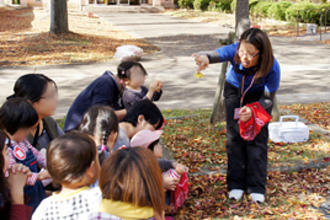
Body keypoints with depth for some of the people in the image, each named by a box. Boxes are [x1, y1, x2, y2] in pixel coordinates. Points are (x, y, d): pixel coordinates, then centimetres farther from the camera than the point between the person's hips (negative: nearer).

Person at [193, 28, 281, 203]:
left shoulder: (272, 67, -34)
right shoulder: (235, 51, -34)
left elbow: (268, 98, -24)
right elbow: (219, 54, -51)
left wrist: (252, 109, -43)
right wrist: (206, 58, -75)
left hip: (258, 95, -1)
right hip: (234, 89, 2)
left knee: (257, 137, -8)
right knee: (234, 136, -1)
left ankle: (257, 187, 3)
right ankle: (236, 184, 9)